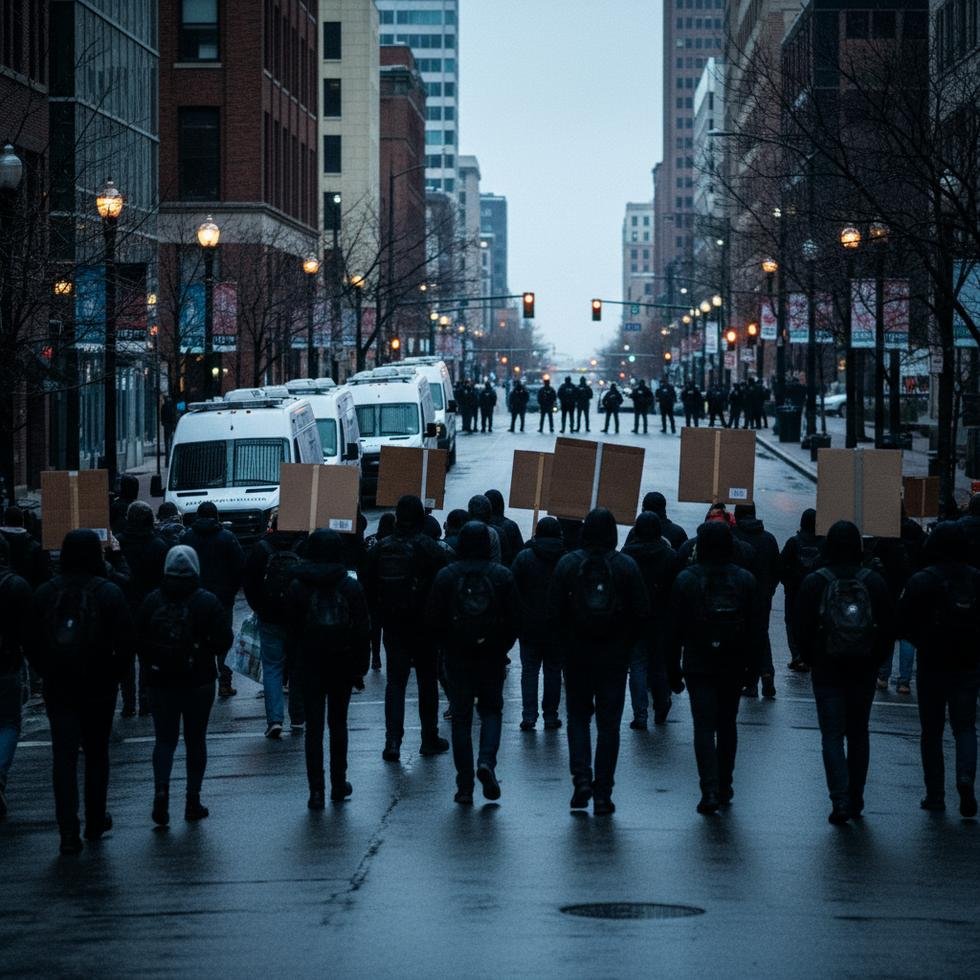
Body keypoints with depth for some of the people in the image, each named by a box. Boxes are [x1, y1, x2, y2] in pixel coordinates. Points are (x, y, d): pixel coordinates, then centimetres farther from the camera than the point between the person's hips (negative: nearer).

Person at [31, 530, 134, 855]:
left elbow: (32, 643, 2)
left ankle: (68, 831, -8)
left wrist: (46, 673, 12)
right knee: (96, 754, 15)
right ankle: (95, 822, 24)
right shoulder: (109, 593, -9)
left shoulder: (45, 593, -2)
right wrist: (114, 675, 3)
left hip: (57, 689, 1)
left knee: (63, 756, 2)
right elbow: (125, 642, -10)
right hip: (98, 688, -1)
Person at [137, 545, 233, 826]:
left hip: (160, 681, 1)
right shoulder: (207, 602, -9)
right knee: (195, 740, 9)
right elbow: (224, 639, -10)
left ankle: (161, 791, -12)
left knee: (164, 739, 8)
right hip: (199, 681, -1)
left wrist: (149, 664, 13)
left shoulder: (151, 601, -3)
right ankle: (193, 800, 11)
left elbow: (137, 638, -1)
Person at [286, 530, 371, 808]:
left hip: (310, 665, -1)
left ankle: (317, 790, -5)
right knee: (338, 724, 15)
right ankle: (338, 784, 21)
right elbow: (363, 631, -4)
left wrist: (291, 660, 8)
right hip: (342, 665, 1)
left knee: (313, 727, 2)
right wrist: (360, 668, 2)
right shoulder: (351, 587, -6)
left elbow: (292, 629, -1)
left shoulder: (298, 587, -6)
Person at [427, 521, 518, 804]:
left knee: (461, 717, 6)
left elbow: (433, 619, -3)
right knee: (491, 709, 15)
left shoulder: (446, 576, -4)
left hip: (457, 656, 0)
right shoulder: (502, 576, -4)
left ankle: (465, 786, 4)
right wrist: (503, 647, 11)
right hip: (492, 655, 0)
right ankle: (487, 761, -11)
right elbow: (513, 619, -4)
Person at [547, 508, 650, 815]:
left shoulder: (567, 564, -5)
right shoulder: (627, 566, -4)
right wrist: (625, 644, 10)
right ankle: (602, 794, 4)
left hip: (577, 654, 0)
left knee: (578, 717, 15)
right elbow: (642, 614, -4)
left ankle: (581, 778, -3)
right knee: (609, 722, 5)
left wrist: (566, 643, 9)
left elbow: (553, 613, -5)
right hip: (614, 657, 0)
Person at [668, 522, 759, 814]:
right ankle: (724, 787, 22)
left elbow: (675, 629, -4)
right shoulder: (745, 580, 0)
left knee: (704, 726, -4)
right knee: (727, 724, 15)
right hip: (733, 667, 2)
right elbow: (755, 628, 1)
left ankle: (710, 790, -18)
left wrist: (673, 669, 3)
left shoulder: (686, 580, -6)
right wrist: (752, 665, 9)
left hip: (698, 666, -2)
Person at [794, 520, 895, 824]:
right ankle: (855, 802, 18)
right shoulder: (874, 582, -3)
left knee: (832, 736, 0)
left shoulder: (814, 582, -8)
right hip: (864, 673, 2)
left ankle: (840, 801, -14)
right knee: (858, 734, 14)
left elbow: (802, 628, -6)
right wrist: (875, 660, 10)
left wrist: (812, 661, 7)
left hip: (827, 671, -2)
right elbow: (889, 628, -1)